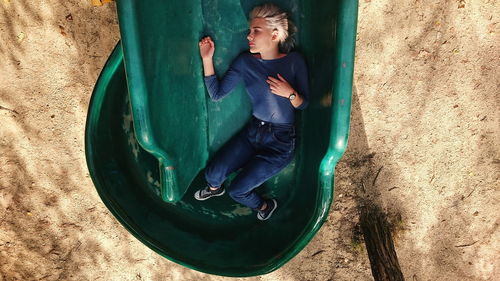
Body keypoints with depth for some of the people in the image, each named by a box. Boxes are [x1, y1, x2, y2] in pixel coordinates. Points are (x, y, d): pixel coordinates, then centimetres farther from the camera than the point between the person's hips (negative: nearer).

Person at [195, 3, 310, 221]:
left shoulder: (294, 61, -10)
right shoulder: (245, 62, -4)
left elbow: (303, 104, -4)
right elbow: (216, 94, -6)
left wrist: (290, 93, -25)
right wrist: (207, 59, -14)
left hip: (281, 141, -3)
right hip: (253, 131, 4)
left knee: (237, 190, -9)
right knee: (212, 174, -6)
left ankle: (265, 205, 25)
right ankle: (215, 188, 33)